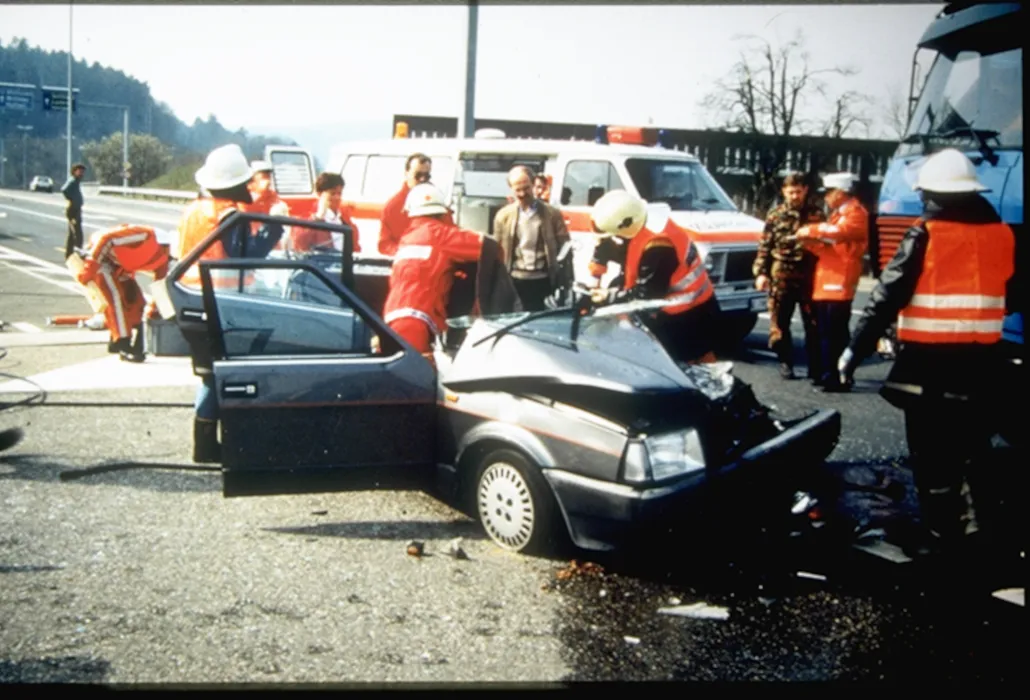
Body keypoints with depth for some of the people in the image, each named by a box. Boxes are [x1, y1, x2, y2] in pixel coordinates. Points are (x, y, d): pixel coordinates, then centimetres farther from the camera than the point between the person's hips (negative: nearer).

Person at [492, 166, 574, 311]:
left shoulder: (552, 214, 1)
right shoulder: (503, 216, 4)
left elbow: (564, 250, 2)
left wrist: (567, 283, -2)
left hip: (543, 281, -1)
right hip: (515, 281, 1)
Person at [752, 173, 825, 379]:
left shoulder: (815, 215, 7)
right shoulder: (775, 215, 6)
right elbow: (764, 247, 5)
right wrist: (761, 272, -3)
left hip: (809, 277, 0)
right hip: (781, 277, 0)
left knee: (813, 323, 2)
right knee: (780, 322, 4)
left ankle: (815, 366, 9)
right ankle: (786, 363, 15)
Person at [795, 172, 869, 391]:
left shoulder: (856, 213, -5)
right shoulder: (838, 214, 26)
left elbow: (839, 231, -27)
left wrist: (810, 230, -17)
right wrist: (811, 242, 5)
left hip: (839, 283, -9)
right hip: (825, 283, 9)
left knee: (836, 333, -10)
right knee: (823, 332, 10)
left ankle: (840, 378, -8)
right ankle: (826, 374, 17)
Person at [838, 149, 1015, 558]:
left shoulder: (925, 236, -12)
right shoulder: (1002, 234, 4)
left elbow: (888, 296, -14)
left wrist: (856, 348, -11)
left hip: (930, 358, -6)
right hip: (982, 357, 6)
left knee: (933, 448, 1)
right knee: (973, 442, 20)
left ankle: (940, 532, 3)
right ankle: (984, 518, 33)